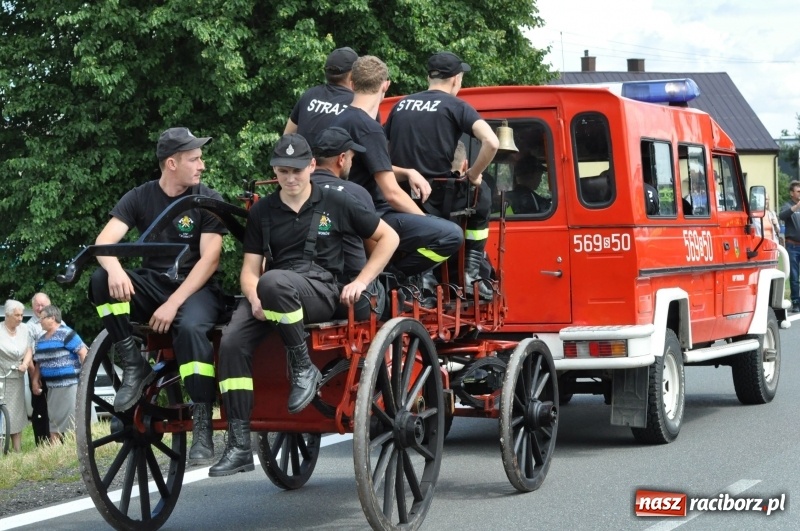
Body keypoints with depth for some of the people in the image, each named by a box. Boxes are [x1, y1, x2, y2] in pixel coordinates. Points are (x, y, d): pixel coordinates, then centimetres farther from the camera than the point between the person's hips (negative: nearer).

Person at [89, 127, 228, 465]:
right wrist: (115, 269, -33)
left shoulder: (208, 201, -2)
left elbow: (209, 259, -11)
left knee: (190, 327, -37)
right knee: (101, 281, -26)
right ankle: (134, 366, -17)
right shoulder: (140, 198, 4)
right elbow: (104, 241, -9)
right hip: (150, 285, 3)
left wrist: (173, 303, -22)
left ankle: (202, 425, -30)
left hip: (195, 288, -3)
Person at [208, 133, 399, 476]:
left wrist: (361, 281, 1)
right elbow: (250, 268, 12)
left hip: (321, 291, -4)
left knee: (274, 281, -39)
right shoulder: (262, 212, 16)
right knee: (231, 341, -26)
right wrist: (255, 298, -10)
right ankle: (239, 446, -25)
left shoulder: (334, 203, 9)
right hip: (273, 295, 4)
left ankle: (303, 368, -20)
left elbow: (388, 237, 13)